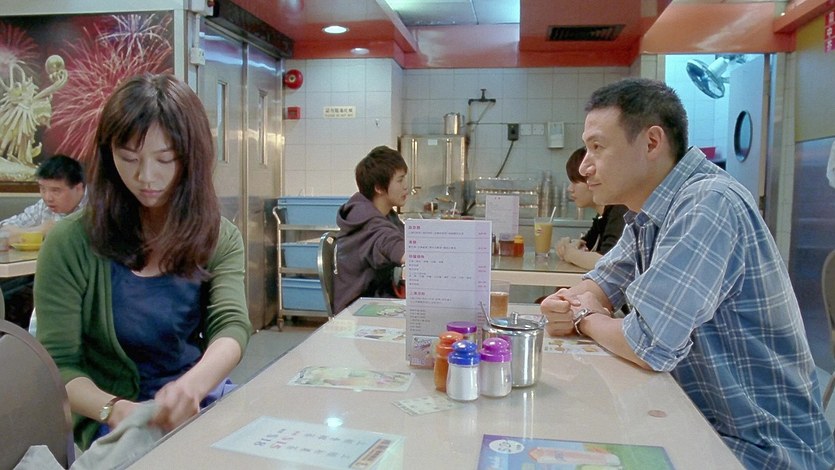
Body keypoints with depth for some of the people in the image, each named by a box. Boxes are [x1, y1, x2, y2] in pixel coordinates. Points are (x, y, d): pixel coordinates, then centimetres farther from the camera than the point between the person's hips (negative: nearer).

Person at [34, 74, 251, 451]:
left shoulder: (221, 238, 0)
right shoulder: (71, 244, -7)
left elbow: (231, 325, -13)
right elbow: (59, 364, -5)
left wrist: (193, 384, -34)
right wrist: (114, 409, -25)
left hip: (205, 404, 3)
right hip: (120, 428, -2)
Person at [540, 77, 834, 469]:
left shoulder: (708, 205, -25)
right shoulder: (650, 209, 3)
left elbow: (649, 346, -29)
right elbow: (600, 284, 14)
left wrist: (586, 319, -8)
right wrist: (567, 303, -10)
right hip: (700, 419, 7)